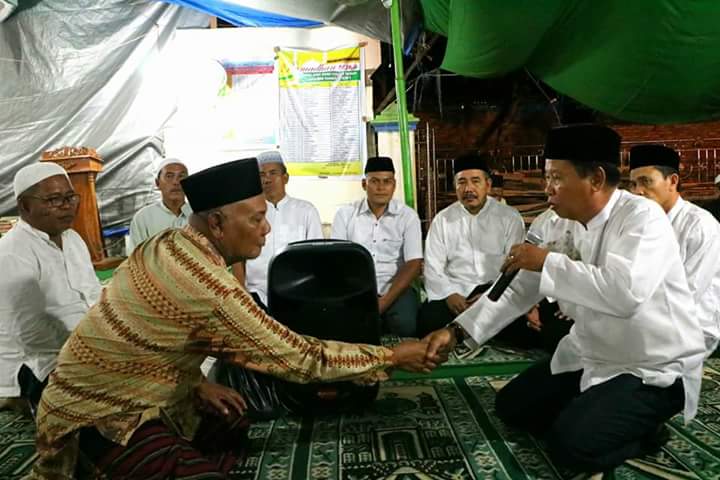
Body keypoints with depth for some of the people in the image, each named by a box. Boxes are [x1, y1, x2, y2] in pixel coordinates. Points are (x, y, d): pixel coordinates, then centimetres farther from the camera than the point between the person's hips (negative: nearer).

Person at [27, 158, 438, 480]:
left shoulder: (169, 244, -5)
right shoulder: (208, 287, -32)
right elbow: (299, 357, -26)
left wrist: (195, 382, -2)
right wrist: (393, 357, -18)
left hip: (118, 393, 9)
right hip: (102, 416, -9)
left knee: (233, 428, 14)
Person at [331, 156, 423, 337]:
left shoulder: (408, 216, 2)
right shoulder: (345, 214, 4)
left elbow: (413, 264, -5)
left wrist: (383, 303, -17)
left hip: (395, 289, 0)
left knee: (405, 324, -29)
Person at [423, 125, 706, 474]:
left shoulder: (643, 217, -23)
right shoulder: (565, 226, -1)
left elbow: (626, 292, -42)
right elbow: (520, 290, 2)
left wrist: (547, 261, -29)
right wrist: (456, 331, -7)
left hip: (654, 369, -7)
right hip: (589, 357, 8)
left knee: (570, 444, -22)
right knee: (511, 406, 6)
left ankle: (644, 432, 6)